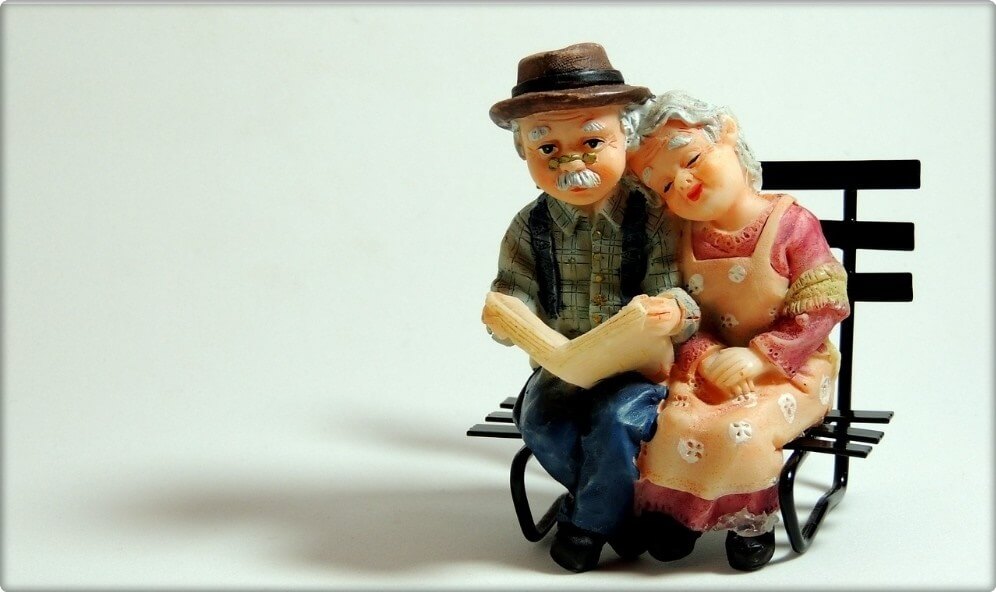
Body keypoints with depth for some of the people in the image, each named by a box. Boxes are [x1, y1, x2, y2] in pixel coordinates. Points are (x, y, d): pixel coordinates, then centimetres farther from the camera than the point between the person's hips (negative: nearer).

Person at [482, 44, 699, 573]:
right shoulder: (530, 227, -1)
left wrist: (674, 315, -37)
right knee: (542, 426, -25)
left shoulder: (651, 221, -8)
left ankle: (589, 520, -5)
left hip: (636, 370, -2)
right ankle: (620, 503, 1)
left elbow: (669, 304, -11)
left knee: (616, 418, -31)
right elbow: (515, 293, -1)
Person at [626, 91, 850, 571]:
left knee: (738, 429, -28)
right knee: (670, 421, -20)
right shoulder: (685, 239, 1)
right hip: (710, 366, 4)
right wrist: (705, 357, -19)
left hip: (789, 369, -4)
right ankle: (675, 507, 4)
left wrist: (759, 357, -21)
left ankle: (752, 517, -2)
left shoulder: (792, 224, -13)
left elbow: (822, 309, -14)